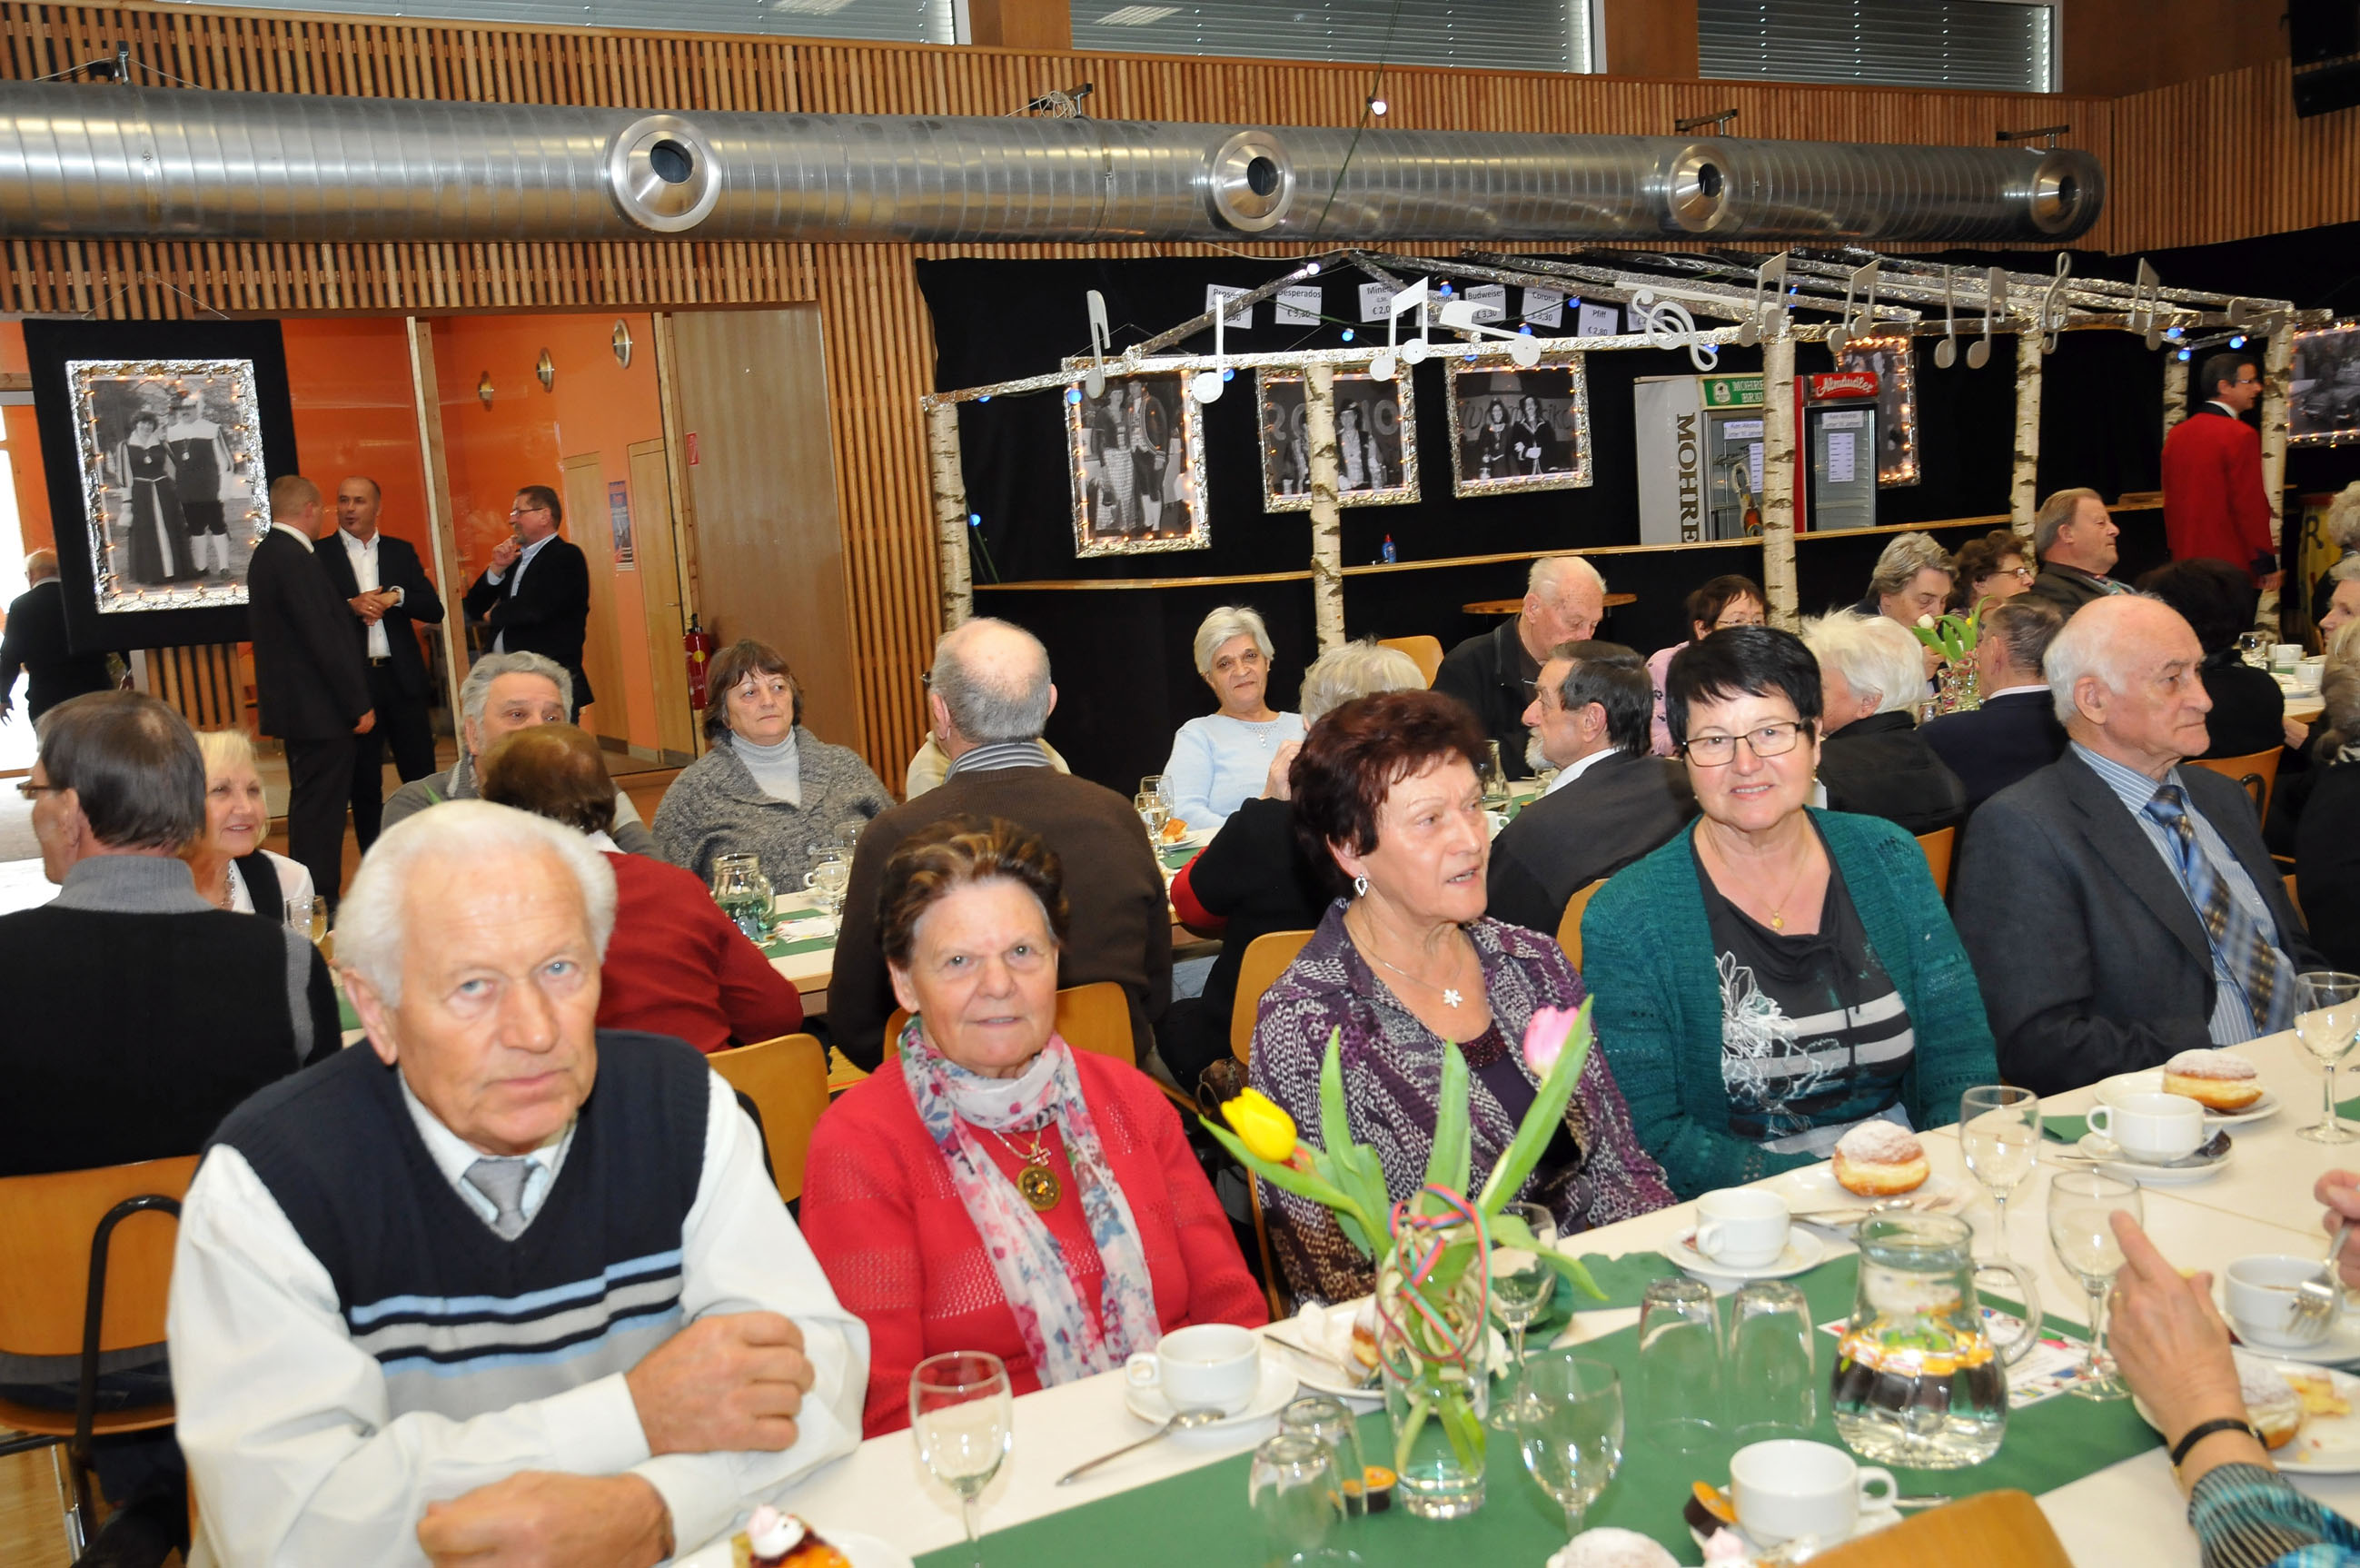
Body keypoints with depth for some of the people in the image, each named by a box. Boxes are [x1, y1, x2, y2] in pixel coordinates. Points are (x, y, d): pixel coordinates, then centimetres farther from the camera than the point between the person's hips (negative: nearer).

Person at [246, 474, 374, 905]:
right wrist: (358, 704, -16)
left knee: (310, 806, 16)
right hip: (318, 708, -10)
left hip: (291, 704, 10)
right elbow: (324, 638, -21)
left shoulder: (265, 554, 13)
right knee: (320, 810, -5)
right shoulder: (293, 559, -18)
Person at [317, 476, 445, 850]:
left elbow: (434, 610, 4)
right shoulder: (319, 555, 3)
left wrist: (396, 596, -12)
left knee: (422, 776, 2)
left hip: (402, 679, 2)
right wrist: (351, 606, -19)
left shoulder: (400, 551, 11)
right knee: (363, 785, 6)